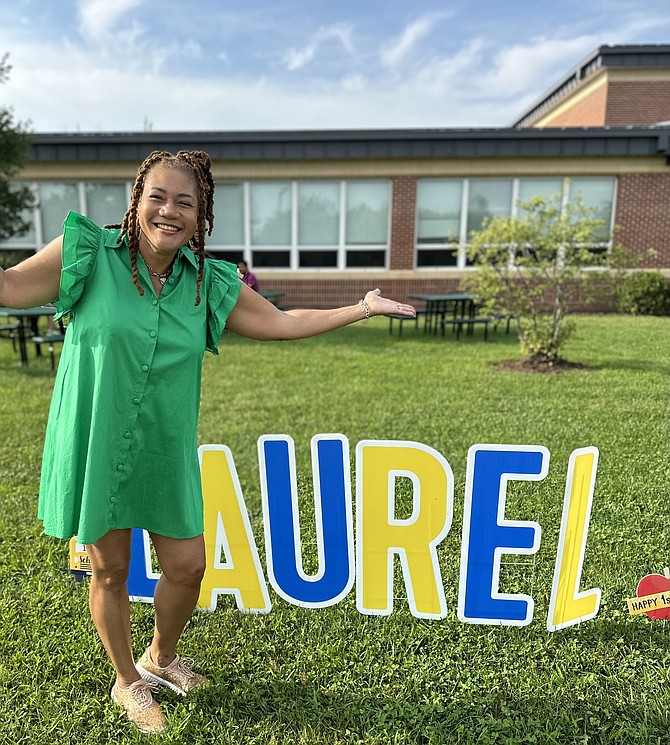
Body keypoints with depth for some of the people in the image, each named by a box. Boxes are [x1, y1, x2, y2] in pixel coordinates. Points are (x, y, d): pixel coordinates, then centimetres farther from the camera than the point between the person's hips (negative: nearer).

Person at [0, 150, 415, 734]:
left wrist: (362, 308, 6)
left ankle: (161, 657, 45)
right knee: (110, 570, 13)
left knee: (188, 566, 10)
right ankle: (128, 681, 43)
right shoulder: (89, 253, -8)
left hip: (166, 451, 3)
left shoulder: (210, 283, -1)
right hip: (95, 445, -2)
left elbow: (284, 323, 5)